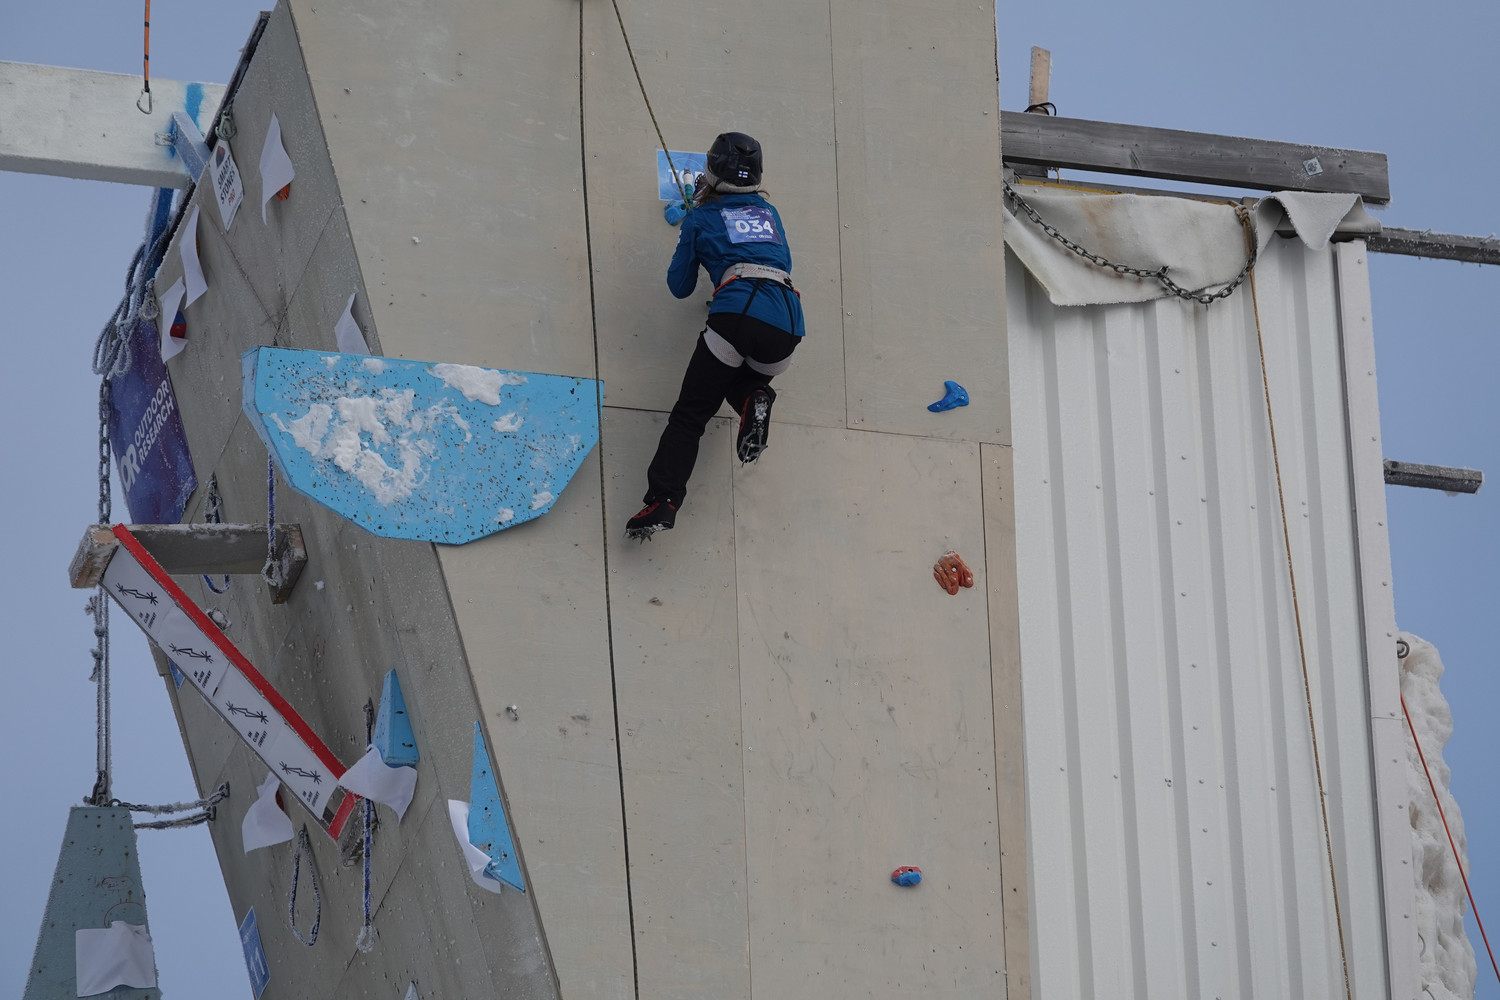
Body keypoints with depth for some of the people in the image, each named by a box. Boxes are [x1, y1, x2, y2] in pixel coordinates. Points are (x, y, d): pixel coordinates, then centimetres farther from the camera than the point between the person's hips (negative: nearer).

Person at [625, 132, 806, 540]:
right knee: (746, 379, 32)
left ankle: (662, 501, -16)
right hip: (787, 324, 4)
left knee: (690, 413, 1)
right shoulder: (768, 212, 27)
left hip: (738, 313, -4)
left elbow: (679, 287, 21)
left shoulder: (702, 218, 15)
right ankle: (754, 400, -6)